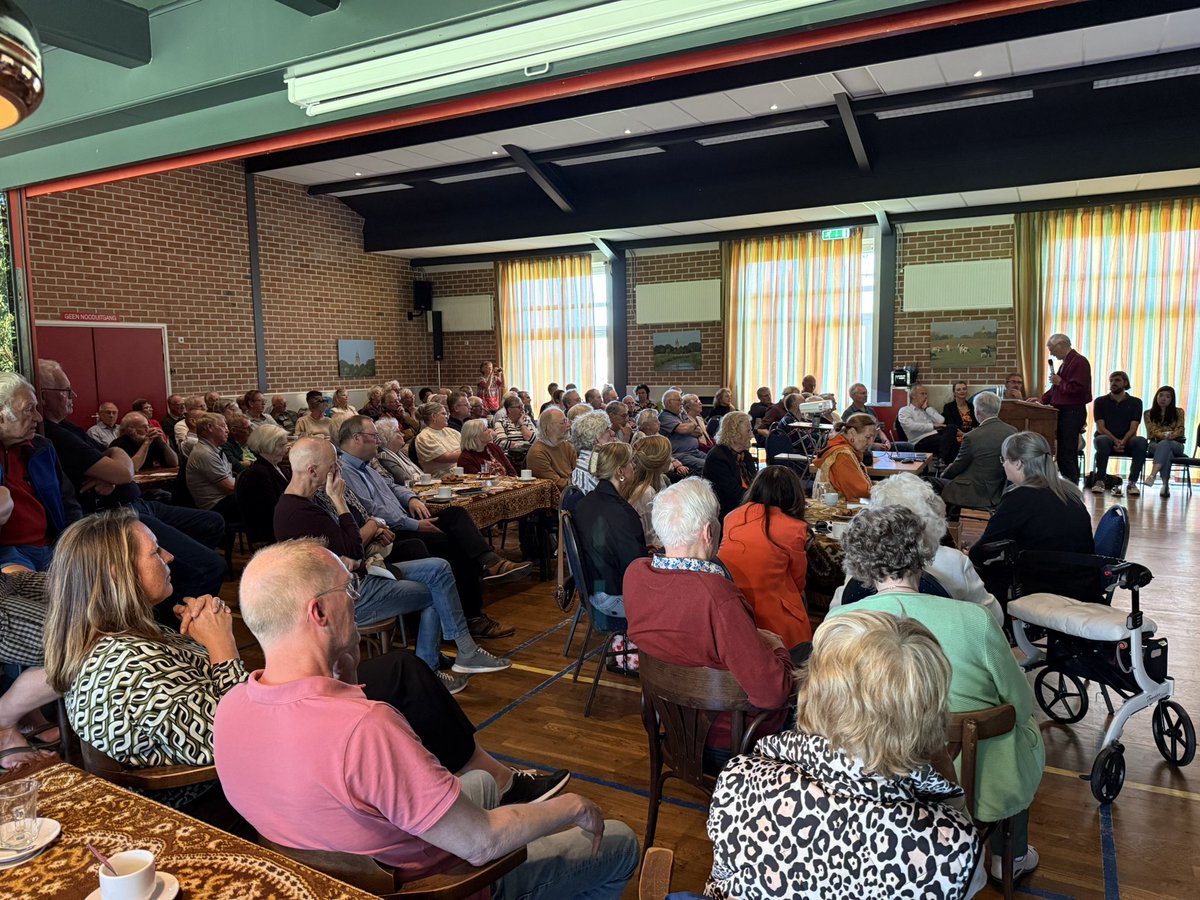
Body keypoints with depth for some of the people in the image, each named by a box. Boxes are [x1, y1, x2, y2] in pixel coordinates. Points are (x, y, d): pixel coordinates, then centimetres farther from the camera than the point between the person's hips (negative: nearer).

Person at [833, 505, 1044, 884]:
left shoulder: (836, 623, -18)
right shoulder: (972, 619, -24)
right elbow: (1022, 703, -8)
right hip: (978, 789, -2)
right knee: (1028, 728, 32)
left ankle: (1009, 857, 49)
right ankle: (1011, 858, 47)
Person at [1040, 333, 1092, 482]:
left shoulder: (1079, 362, -13)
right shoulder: (1065, 362, 19)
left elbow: (1078, 388, -23)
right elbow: (1057, 388, 24)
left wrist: (1060, 382, -12)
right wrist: (1042, 400, 13)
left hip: (1073, 412, -10)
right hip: (1063, 412, 10)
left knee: (1067, 453, -11)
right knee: (1068, 453, 12)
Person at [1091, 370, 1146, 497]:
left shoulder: (1135, 402, 8)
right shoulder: (1100, 401, 7)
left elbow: (1133, 428, -3)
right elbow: (1100, 427, -3)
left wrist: (1123, 442, -23)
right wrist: (1115, 440, -21)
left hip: (1126, 441, 1)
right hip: (1107, 438, -1)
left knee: (1141, 442, -33)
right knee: (1102, 441, -37)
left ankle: (1132, 483, -27)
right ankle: (1100, 481, -31)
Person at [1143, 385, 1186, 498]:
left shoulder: (1178, 412, 10)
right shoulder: (1149, 413, 9)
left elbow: (1180, 429, -3)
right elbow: (1153, 430, -6)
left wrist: (1171, 435, -28)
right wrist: (1164, 435, -29)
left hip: (1176, 444, -1)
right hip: (1155, 443, 1)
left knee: (1164, 445, -38)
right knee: (1166, 452, -37)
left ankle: (1152, 475, -59)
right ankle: (1166, 484, -50)